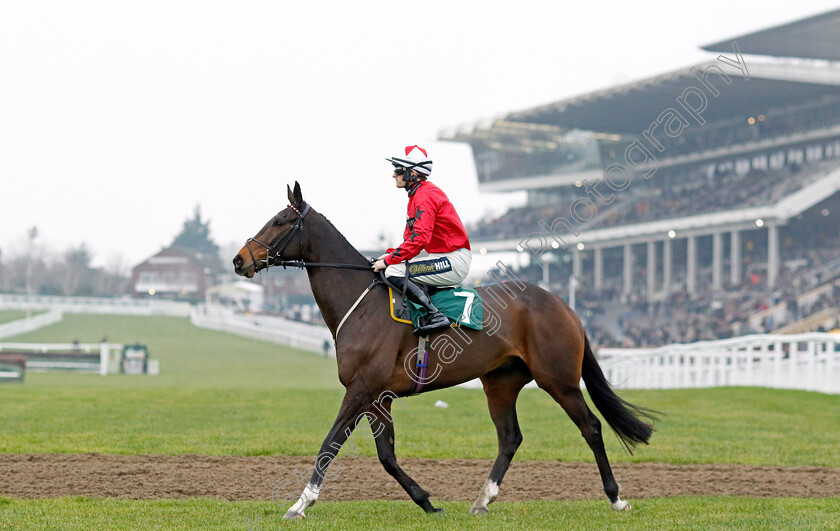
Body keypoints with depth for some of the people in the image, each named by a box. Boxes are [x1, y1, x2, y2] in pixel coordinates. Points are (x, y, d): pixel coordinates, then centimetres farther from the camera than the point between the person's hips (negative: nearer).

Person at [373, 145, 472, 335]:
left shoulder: (425, 196, -16)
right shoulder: (416, 195, 17)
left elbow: (419, 239, -25)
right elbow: (411, 237, 22)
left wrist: (388, 261, -20)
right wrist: (390, 254, 6)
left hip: (454, 261, -11)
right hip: (444, 258, 11)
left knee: (394, 272, -19)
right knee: (392, 267, 16)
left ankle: (435, 316, -20)